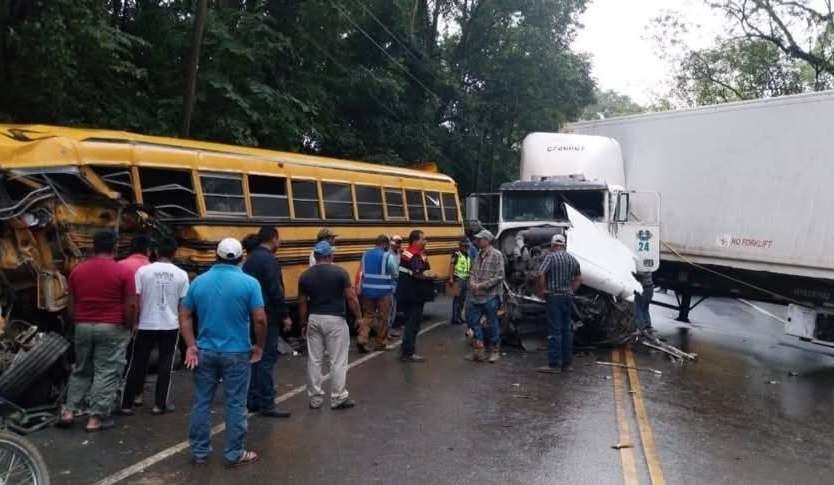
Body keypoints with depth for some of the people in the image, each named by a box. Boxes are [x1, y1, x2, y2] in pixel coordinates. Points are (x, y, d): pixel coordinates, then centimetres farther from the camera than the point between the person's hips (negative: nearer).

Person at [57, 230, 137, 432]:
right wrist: (130, 327, 2)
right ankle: (96, 418, 3)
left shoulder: (77, 270, 4)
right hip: (112, 328, -4)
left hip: (83, 327, 5)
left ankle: (69, 411, 16)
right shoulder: (123, 271, -10)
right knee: (107, 373, 2)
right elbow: (131, 305, -11)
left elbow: (71, 304, 10)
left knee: (81, 370, 19)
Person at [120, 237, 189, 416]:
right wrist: (180, 322, 17)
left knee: (137, 365, 10)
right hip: (170, 325, 0)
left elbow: (136, 300, -4)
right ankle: (160, 404, 12)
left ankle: (127, 404, 15)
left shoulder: (143, 270, -6)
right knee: (165, 365, 9)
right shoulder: (181, 274, -3)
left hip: (146, 324, 0)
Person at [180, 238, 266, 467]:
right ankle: (234, 453, 17)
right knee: (235, 404, 7)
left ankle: (199, 451, 24)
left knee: (202, 401, 14)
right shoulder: (249, 283, -10)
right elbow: (260, 319, -15)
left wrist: (191, 346, 6)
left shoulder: (199, 281, 2)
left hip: (204, 351, 3)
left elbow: (184, 316, 3)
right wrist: (259, 346, -1)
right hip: (237, 353, -3)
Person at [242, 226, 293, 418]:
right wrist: (285, 315, -14)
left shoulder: (250, 259, 13)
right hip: (267, 317, -9)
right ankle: (267, 405, -3)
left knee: (254, 358, 13)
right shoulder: (269, 259, -14)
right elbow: (276, 291, -19)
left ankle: (252, 401, 19)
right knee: (267, 359, -6)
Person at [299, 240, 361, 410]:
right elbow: (351, 297, -8)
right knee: (338, 361, 4)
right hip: (335, 320, -4)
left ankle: (315, 398, 17)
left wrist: (303, 323, 18)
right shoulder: (340, 272, -9)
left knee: (314, 360, 10)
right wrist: (359, 317, 5)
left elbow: (302, 302, 6)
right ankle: (338, 398, 9)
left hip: (314, 319, 4)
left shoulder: (305, 275, 1)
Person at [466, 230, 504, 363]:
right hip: (475, 296, 6)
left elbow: (499, 276, -16)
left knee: (492, 323, 4)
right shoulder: (478, 255, 10)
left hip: (490, 296, -6)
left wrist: (481, 285, -17)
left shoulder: (497, 255, -10)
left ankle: (494, 350, 18)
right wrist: (472, 282, -6)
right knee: (472, 319, 7)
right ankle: (478, 345, 20)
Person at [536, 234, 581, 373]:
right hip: (568, 297, 7)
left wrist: (542, 290, -10)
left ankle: (554, 364, -4)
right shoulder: (573, 259, 11)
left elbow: (541, 274, -22)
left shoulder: (551, 257, -10)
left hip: (554, 296, -6)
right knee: (567, 330, 13)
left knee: (554, 331, -5)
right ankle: (567, 363, 18)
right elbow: (578, 279, 18)